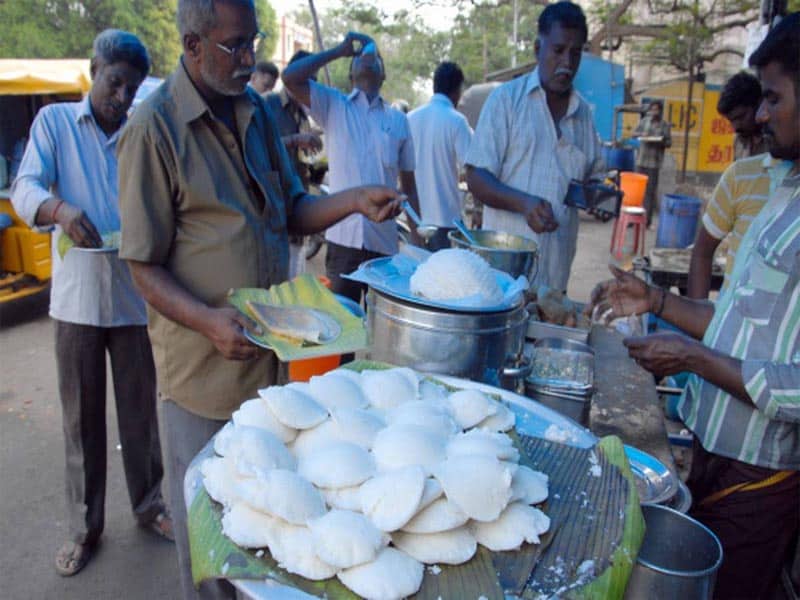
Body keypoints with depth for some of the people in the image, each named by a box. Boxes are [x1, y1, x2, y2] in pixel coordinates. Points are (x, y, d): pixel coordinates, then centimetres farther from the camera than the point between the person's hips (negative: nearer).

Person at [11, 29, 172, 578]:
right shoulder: (54, 122, 4)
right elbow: (25, 189, -6)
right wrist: (60, 209, -28)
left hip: (134, 295, 1)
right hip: (77, 296, -1)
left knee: (140, 408, 11)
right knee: (82, 415, 8)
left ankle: (149, 503, 30)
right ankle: (84, 525, 23)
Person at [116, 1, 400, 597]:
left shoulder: (257, 111, 6)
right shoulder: (154, 128, -13)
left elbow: (291, 210, 11)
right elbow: (145, 265, -12)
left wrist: (356, 200, -6)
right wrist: (206, 320, -27)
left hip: (273, 345, 6)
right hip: (204, 362, -6)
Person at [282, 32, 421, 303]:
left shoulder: (398, 119, 11)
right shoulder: (333, 106, 8)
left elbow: (408, 184, 13)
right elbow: (290, 77, -7)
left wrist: (417, 235, 8)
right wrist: (339, 51, 3)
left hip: (385, 241, 2)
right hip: (343, 237, -1)